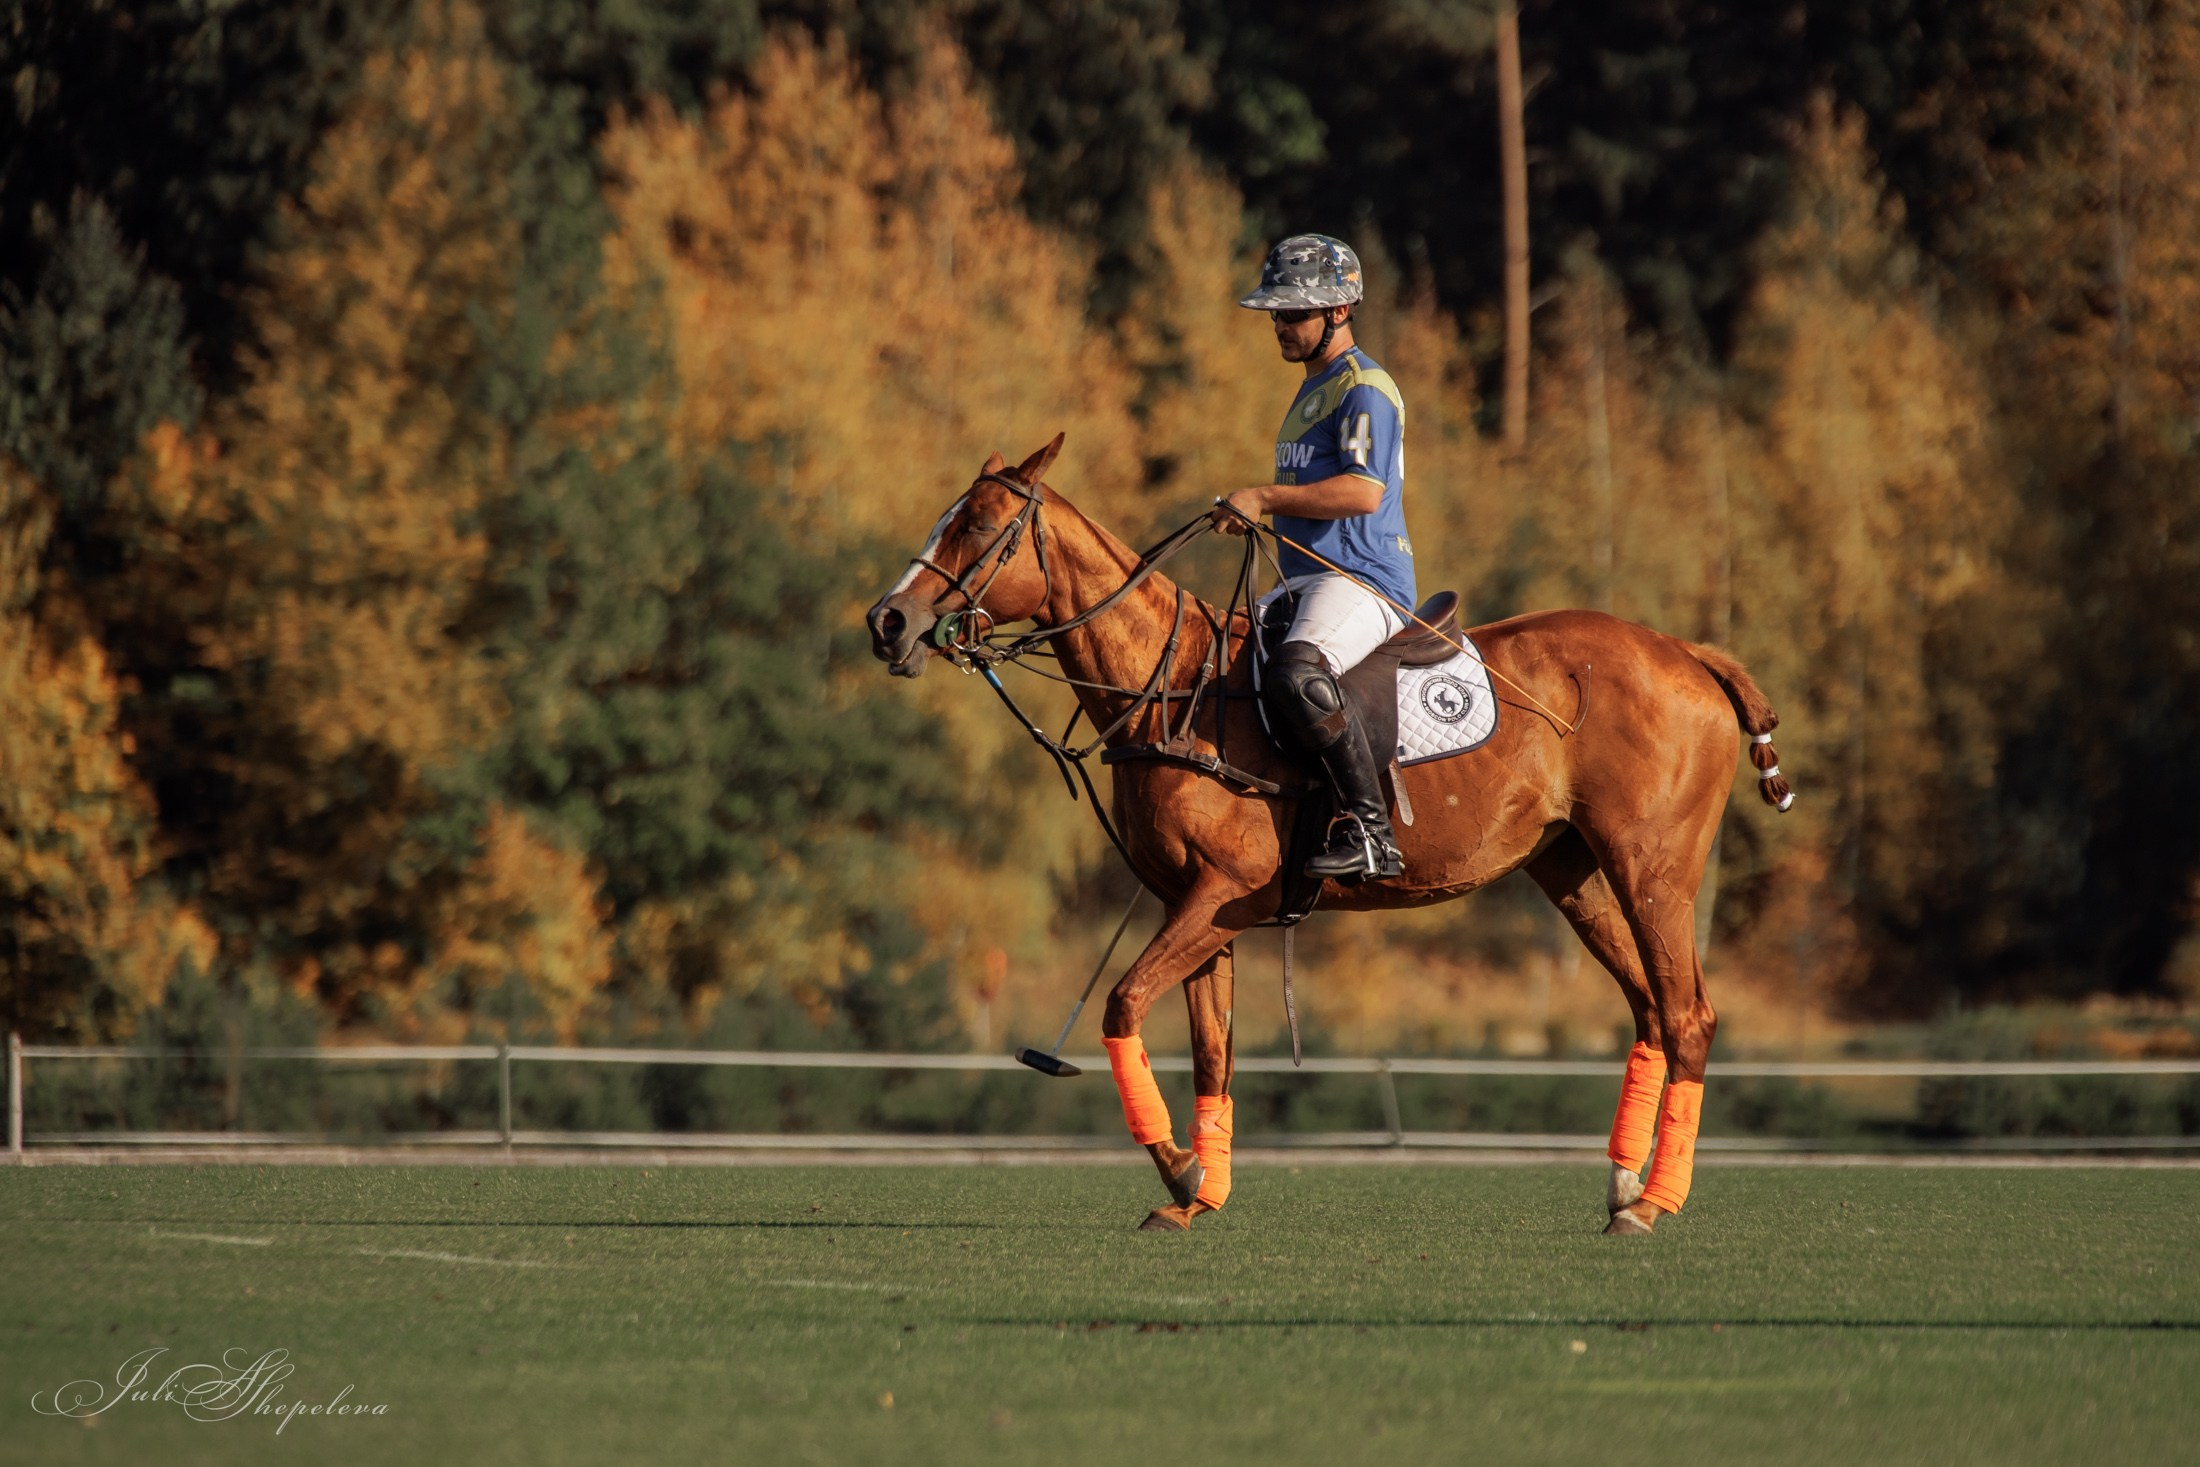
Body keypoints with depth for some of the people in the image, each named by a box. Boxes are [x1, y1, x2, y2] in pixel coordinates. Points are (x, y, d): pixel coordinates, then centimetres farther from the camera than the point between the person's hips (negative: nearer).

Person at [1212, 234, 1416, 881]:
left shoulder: (1364, 390, -7)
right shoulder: (1312, 391, 25)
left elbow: (1363, 491, -21)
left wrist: (1267, 498, -21)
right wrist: (1251, 511, 21)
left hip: (1363, 582, -11)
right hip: (1305, 581, 11)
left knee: (1296, 673, -37)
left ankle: (1370, 831, -36)